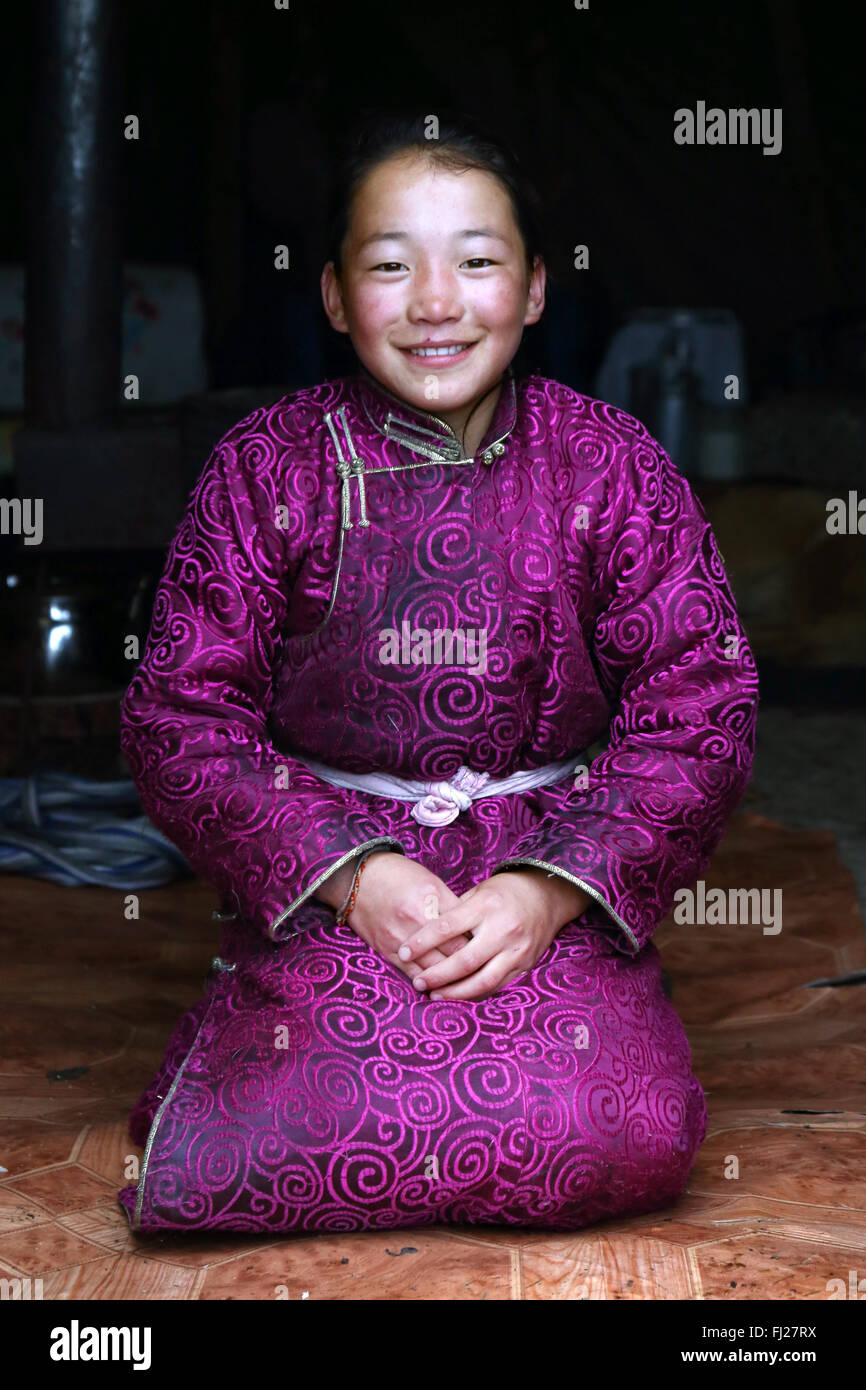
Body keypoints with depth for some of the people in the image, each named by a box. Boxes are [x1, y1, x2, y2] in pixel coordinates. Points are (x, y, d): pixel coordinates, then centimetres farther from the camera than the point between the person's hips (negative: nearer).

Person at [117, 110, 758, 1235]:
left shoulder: (614, 468, -1)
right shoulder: (264, 470, -3)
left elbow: (699, 709, -2)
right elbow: (180, 720, -4)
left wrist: (553, 886, -16)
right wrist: (351, 873, -17)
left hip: (561, 878, 1)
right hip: (315, 881, -1)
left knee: (626, 1140, -22)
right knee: (311, 1135, -23)